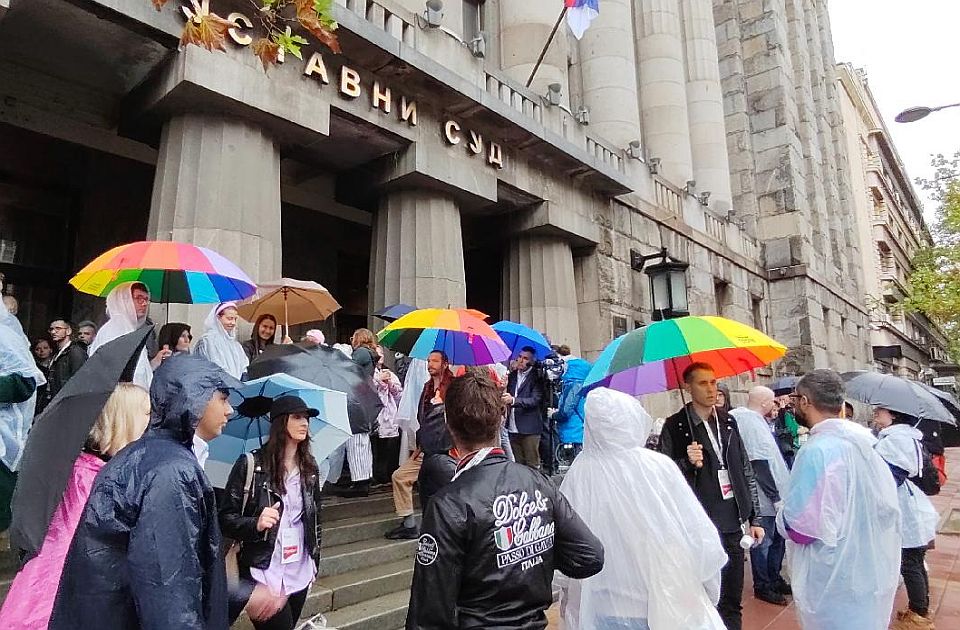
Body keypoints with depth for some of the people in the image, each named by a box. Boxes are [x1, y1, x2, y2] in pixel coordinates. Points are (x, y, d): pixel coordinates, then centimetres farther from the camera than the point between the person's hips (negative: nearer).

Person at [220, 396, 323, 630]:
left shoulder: (309, 467, 4)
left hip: (299, 574, 5)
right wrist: (255, 523, -26)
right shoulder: (250, 464, -11)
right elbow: (225, 518, -9)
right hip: (263, 575, -5)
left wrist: (314, 561, 14)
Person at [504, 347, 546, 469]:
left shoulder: (536, 377, -6)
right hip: (513, 428, 6)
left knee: (532, 465, 1)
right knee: (517, 464, 11)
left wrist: (514, 400, -26)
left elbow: (535, 400, -15)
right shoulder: (512, 375, 12)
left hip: (529, 428, -5)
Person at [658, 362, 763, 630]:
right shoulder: (675, 427, -7)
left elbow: (746, 472, 14)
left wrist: (754, 519, 12)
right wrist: (688, 463, -24)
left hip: (733, 526, 5)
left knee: (732, 602, 14)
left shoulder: (728, 422, 9)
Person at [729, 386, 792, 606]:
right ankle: (762, 586, 17)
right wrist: (776, 496, -19)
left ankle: (774, 579, 34)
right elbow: (760, 465, -22)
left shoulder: (757, 421, 13)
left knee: (777, 539, 20)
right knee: (764, 542, 3)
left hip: (774, 496, 10)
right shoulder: (751, 423, -19)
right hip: (765, 499, -10)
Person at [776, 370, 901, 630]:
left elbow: (798, 528, -25)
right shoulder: (863, 440, 0)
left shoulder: (817, 451, -25)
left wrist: (782, 514, -4)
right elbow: (887, 504, 9)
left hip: (836, 585, -7)